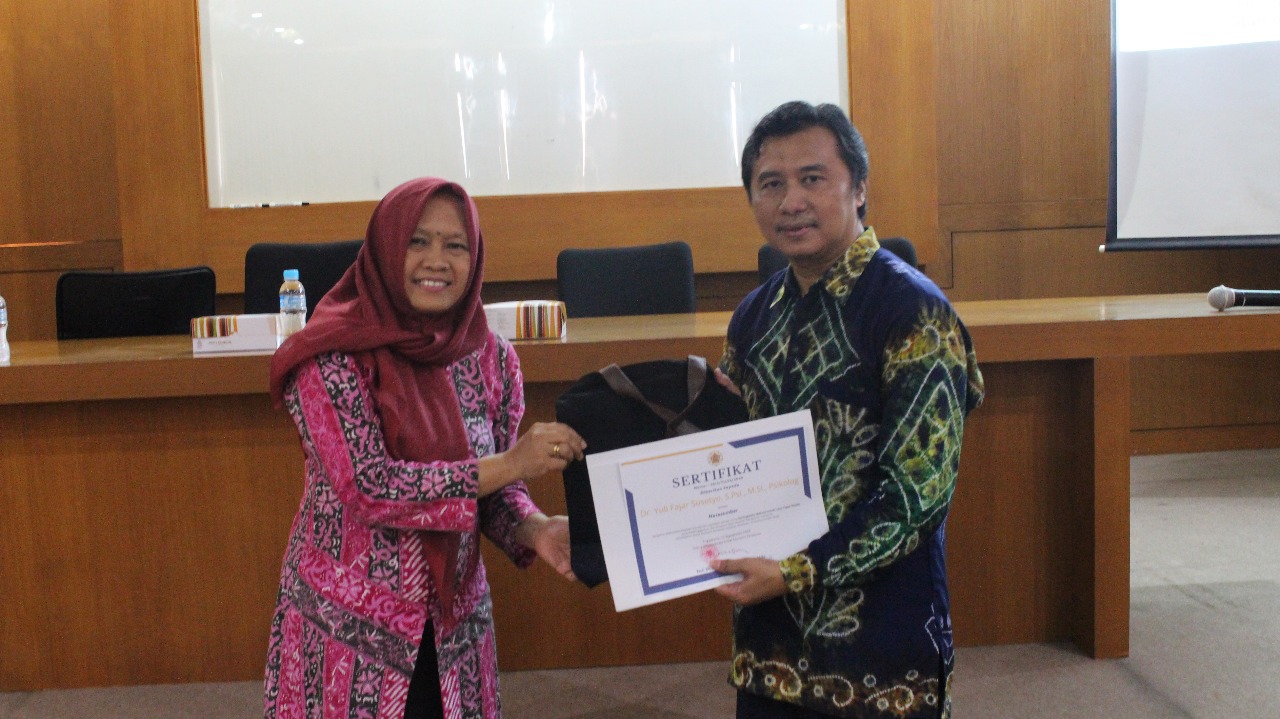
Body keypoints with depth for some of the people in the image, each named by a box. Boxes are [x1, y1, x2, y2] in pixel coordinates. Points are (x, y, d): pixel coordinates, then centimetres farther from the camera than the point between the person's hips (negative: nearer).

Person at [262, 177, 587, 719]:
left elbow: (496, 488, 5)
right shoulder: (334, 356, -14)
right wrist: (508, 464, -25)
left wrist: (533, 529, -16)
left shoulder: (490, 356, -1)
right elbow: (366, 487, -22)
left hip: (453, 623, 4)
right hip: (348, 627, -4)